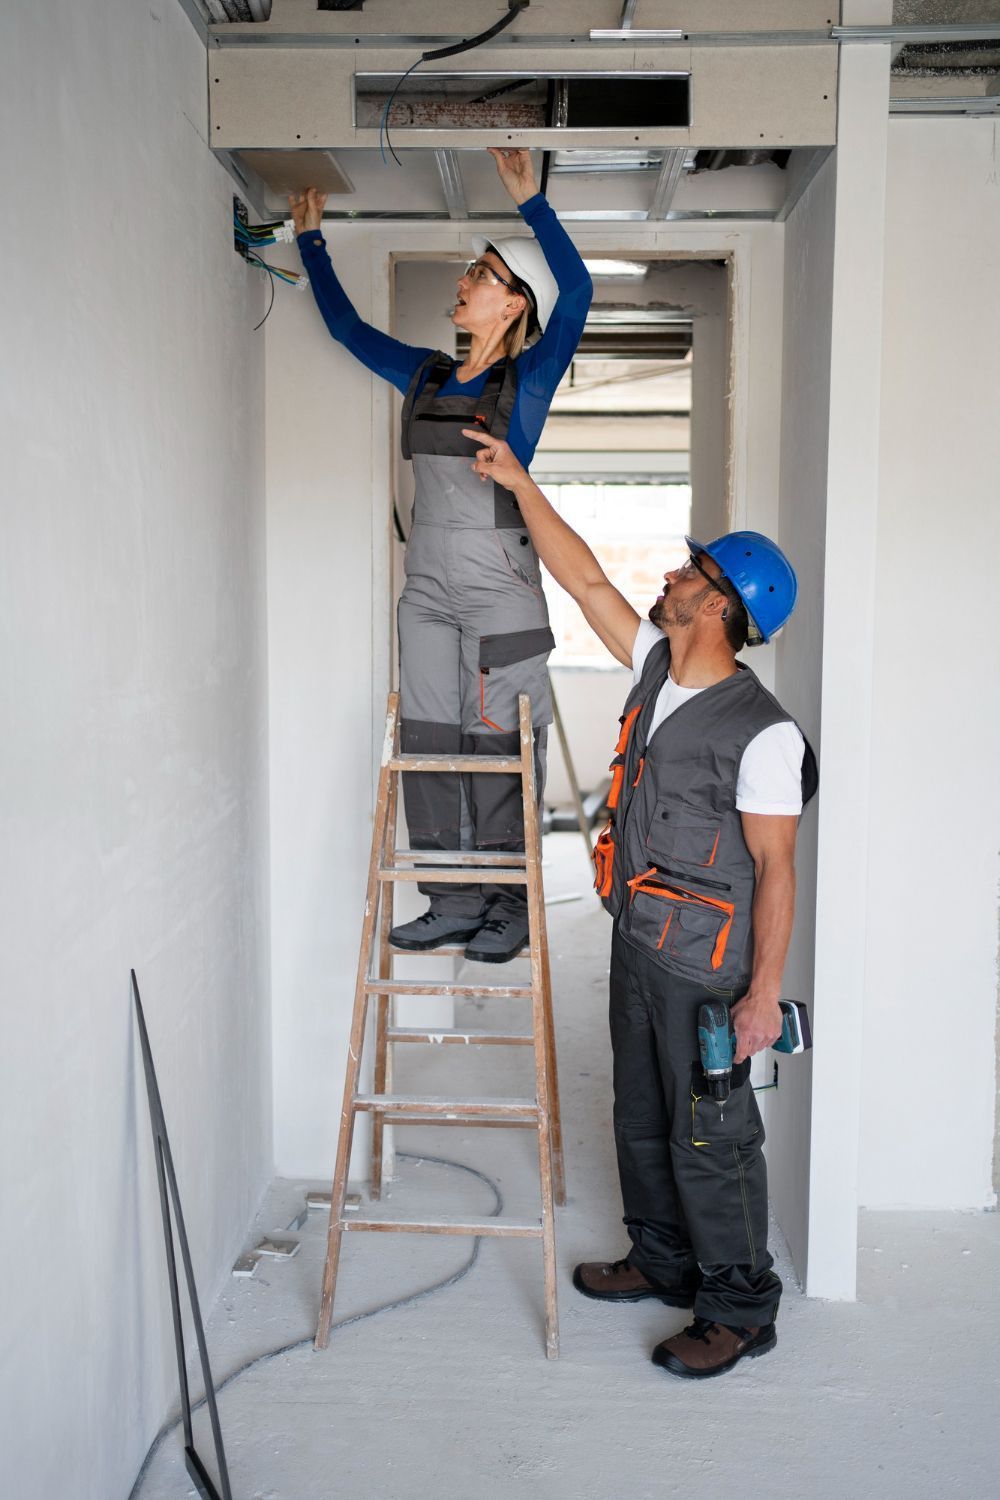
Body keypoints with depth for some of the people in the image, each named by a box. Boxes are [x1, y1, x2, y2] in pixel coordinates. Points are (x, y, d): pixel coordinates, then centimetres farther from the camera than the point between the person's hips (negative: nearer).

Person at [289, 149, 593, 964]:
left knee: (499, 749, -2)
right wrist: (312, 239, 26)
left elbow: (576, 292, -17)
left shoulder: (528, 380, -2)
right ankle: (453, 905, 15)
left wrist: (528, 198, -17)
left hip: (501, 589, -6)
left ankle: (508, 910, 9)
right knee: (428, 744, 5)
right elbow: (346, 324, 25)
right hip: (429, 587, 6)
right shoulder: (424, 375, 13)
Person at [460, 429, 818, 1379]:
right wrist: (519, 484, 10)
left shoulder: (762, 732, -20)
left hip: (705, 965, -8)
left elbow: (774, 867, -18)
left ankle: (740, 1308, 20)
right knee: (641, 1119, 20)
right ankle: (663, 1261, 39)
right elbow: (585, 581, 10)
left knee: (709, 1137, 3)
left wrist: (764, 991, -20)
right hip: (636, 943, 8)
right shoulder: (656, 667, 2)